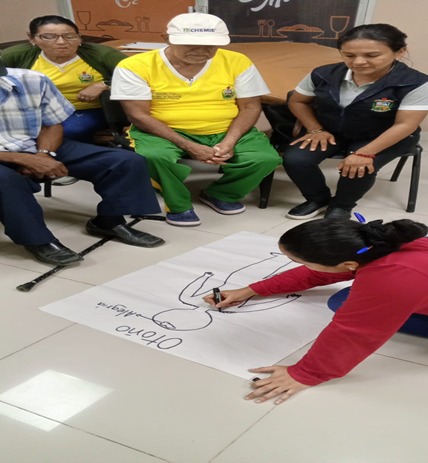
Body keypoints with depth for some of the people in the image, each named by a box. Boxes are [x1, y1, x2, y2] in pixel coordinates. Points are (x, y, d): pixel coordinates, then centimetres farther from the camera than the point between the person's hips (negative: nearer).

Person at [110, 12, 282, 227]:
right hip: (165, 133, -2)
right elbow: (138, 115, -14)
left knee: (265, 158, -22)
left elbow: (250, 107, 0)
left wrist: (229, 142, -17)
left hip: (227, 132, 3)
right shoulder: (136, 66, -13)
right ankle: (179, 204, -5)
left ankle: (221, 194, 8)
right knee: (152, 156, -37)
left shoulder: (237, 62, -4)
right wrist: (188, 147, -21)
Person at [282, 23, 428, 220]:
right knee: (294, 159, -20)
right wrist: (316, 130, -9)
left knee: (359, 168, -32)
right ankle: (318, 199, 9)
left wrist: (364, 153, -30)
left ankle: (341, 206, 1)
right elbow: (297, 101, 3)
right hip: (330, 132, 3)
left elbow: (405, 125, -23)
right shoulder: (324, 74, -13)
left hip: (385, 139, -3)